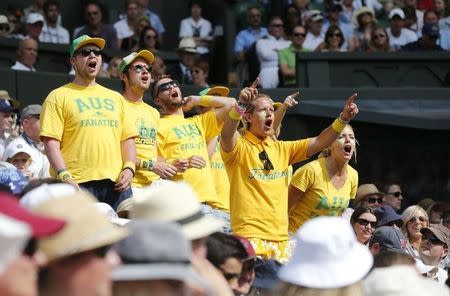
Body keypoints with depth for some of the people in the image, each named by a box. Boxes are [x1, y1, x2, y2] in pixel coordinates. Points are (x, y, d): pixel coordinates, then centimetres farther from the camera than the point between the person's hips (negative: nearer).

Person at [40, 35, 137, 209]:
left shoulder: (115, 98, 23)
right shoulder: (59, 97, 6)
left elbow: (128, 138, 21)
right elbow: (51, 142, -3)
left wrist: (129, 168, 2)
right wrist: (65, 177, -15)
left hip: (116, 183, 5)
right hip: (79, 184, -5)